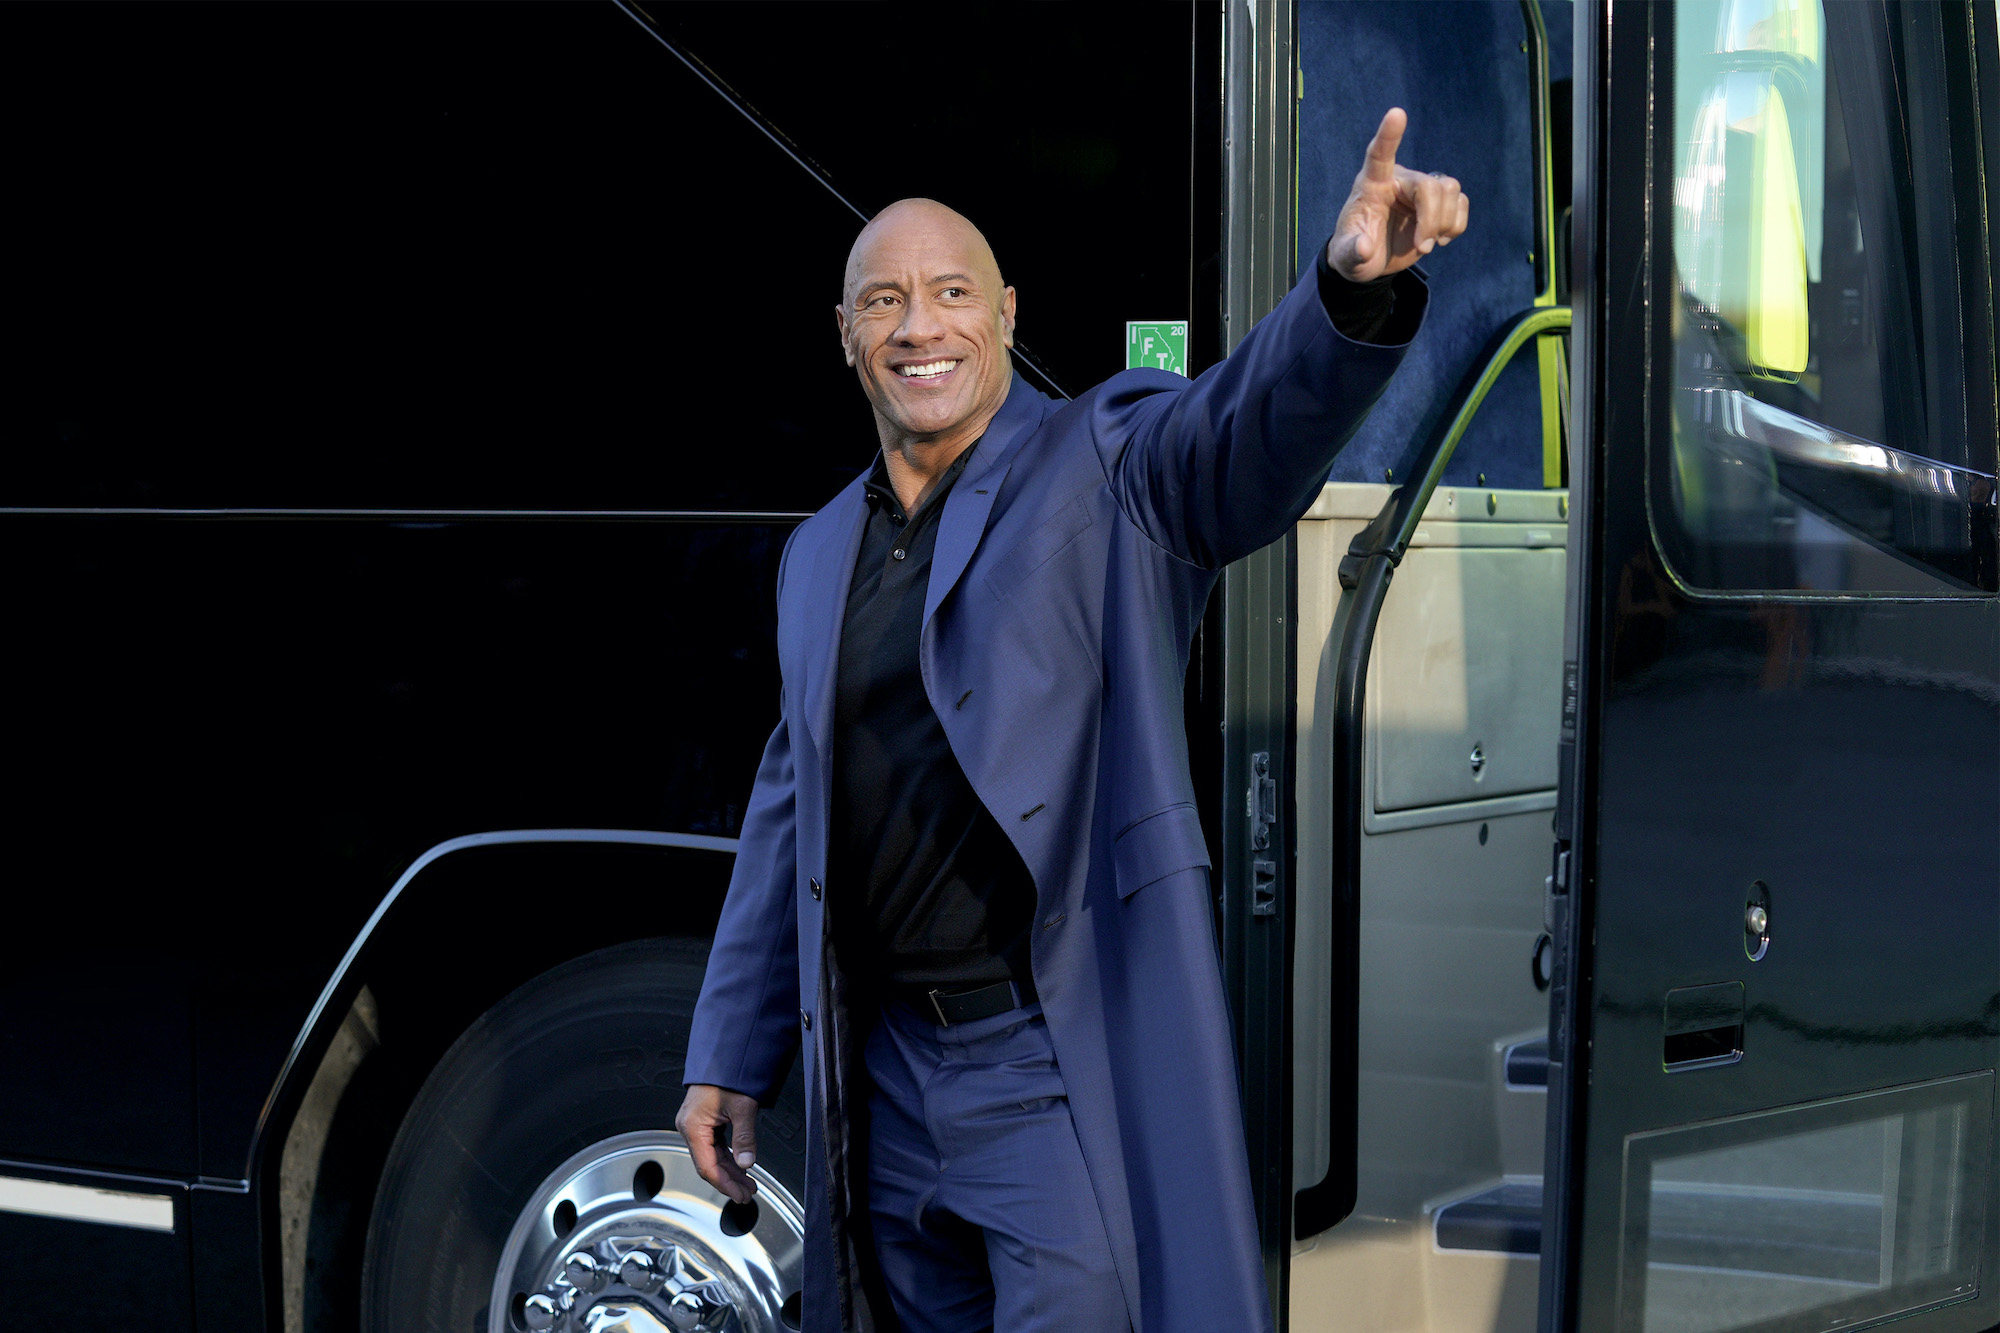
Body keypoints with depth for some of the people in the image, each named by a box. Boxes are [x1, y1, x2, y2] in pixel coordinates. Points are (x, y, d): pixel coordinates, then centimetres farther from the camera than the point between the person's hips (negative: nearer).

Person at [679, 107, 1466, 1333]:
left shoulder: (1106, 470, -2)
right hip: (890, 1079, 6)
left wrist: (1352, 291, -45)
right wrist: (730, 1058, 18)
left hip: (1062, 1068, -6)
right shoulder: (819, 557, 15)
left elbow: (1255, 430, -24)